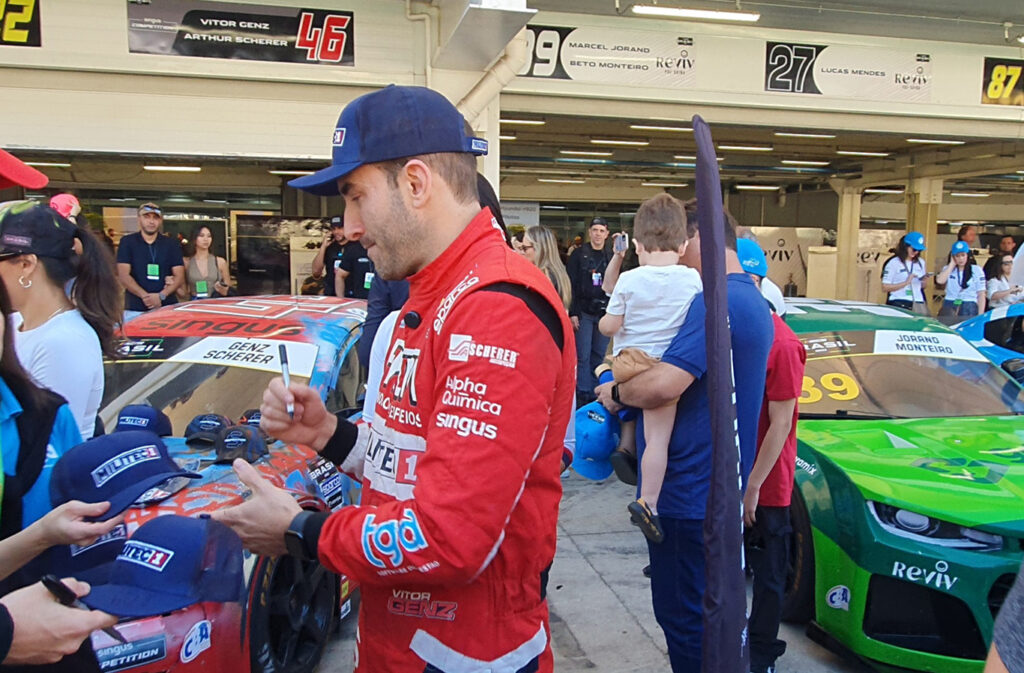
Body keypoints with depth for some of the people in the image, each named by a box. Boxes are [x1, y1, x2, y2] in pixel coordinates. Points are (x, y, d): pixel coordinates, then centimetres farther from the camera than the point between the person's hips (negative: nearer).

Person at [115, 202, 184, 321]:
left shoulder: (171, 244, 11)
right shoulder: (127, 242, 7)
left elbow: (180, 277, 5)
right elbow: (123, 276, -2)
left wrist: (161, 296, -11)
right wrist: (145, 296, -15)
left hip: (167, 307, 1)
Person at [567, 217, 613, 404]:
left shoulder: (611, 257, 8)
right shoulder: (578, 254, 0)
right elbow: (570, 285, -4)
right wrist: (572, 313, -11)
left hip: (605, 313, 3)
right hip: (584, 313, -3)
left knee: (599, 356, 8)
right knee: (583, 356, -3)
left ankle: (595, 394, 17)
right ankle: (582, 395, 1)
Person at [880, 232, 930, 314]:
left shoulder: (920, 262, 16)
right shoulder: (893, 263, -2)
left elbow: (922, 287, 23)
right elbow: (885, 288, -8)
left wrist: (923, 280, 2)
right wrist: (906, 282, -13)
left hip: (918, 304, 5)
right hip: (899, 304, -5)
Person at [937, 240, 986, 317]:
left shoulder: (977, 270, 7)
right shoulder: (948, 269, 13)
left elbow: (981, 295, 5)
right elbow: (940, 280, -10)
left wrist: (980, 316, -4)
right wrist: (952, 264, 0)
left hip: (969, 308, -1)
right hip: (949, 306, 1)